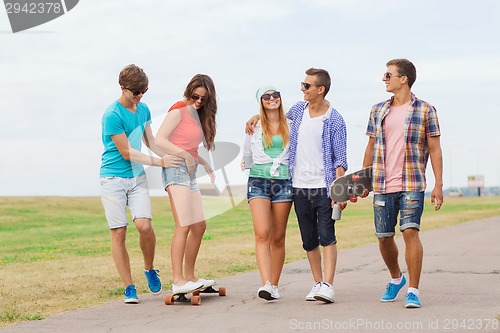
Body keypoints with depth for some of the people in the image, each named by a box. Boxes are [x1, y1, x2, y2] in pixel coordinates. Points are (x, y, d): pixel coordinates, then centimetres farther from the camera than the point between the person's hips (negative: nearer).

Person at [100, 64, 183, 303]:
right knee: (118, 232, -4)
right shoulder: (112, 115, -14)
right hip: (113, 179, -5)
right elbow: (127, 152, -14)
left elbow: (150, 141, 20)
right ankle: (129, 288, 4)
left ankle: (150, 270, 11)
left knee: (144, 225, -14)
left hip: (137, 177, 5)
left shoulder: (143, 109, 8)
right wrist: (160, 162, -13)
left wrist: (172, 157, 9)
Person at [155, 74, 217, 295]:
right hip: (176, 170, -9)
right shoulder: (178, 111, -7)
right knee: (183, 226, -17)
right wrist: (186, 155, -17)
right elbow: (159, 140, -16)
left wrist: (206, 165, 8)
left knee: (199, 226, 11)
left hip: (190, 173, 9)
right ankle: (178, 281, -19)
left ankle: (190, 276, 18)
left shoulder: (198, 115, 18)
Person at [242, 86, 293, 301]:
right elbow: (247, 153, 23)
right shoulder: (254, 126, 10)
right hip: (258, 183, -1)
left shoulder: (289, 126, 10)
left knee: (278, 237, 3)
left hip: (283, 183, 1)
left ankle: (274, 285, 9)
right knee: (262, 234, -16)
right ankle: (266, 284, -25)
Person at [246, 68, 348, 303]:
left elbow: (340, 159, -8)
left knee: (327, 236, -11)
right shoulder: (298, 109, 9)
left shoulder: (334, 120, -7)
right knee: (309, 240, 8)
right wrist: (258, 117, 16)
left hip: (324, 187, -5)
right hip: (300, 187, 5)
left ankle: (327, 286, -16)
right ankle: (317, 283, 16)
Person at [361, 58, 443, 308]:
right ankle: (396, 278, 34)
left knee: (410, 231, -15)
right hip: (382, 185, 4)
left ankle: (413, 291, -8)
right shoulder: (378, 110, 12)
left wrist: (438, 185, -6)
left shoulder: (425, 111, 0)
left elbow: (435, 150, 0)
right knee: (383, 237, 8)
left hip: (412, 185, -4)